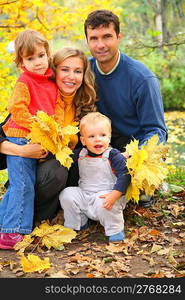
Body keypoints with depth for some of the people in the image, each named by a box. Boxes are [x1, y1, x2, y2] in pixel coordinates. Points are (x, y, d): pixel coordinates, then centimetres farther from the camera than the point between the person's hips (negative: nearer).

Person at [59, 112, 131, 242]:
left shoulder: (114, 156, -11)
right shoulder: (79, 155, 4)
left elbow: (124, 175, -18)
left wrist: (114, 195, -30)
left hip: (106, 194, -5)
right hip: (84, 193, 5)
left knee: (103, 204, -35)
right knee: (66, 194, -12)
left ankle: (115, 230, -7)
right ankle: (77, 224, 9)